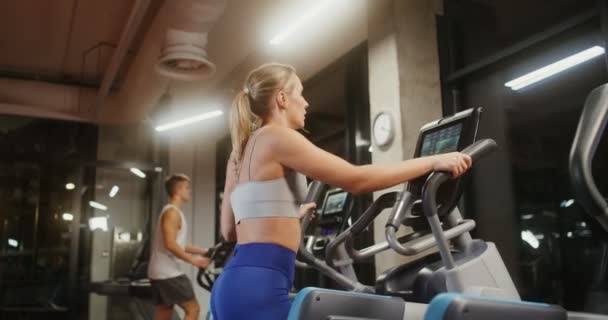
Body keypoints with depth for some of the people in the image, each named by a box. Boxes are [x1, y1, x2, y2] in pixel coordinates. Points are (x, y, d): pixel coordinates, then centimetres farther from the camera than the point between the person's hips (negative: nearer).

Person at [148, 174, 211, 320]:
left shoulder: (172, 212, 19)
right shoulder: (172, 212, -13)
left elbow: (178, 243, 22)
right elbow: (170, 244, -23)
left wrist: (203, 251, 18)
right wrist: (194, 260, -21)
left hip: (161, 272, 10)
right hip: (168, 272, -10)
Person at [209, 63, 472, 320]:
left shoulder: (242, 153, 18)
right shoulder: (276, 137, -8)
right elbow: (356, 180, -13)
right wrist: (433, 161, -6)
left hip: (239, 282, 10)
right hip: (258, 285, -10)